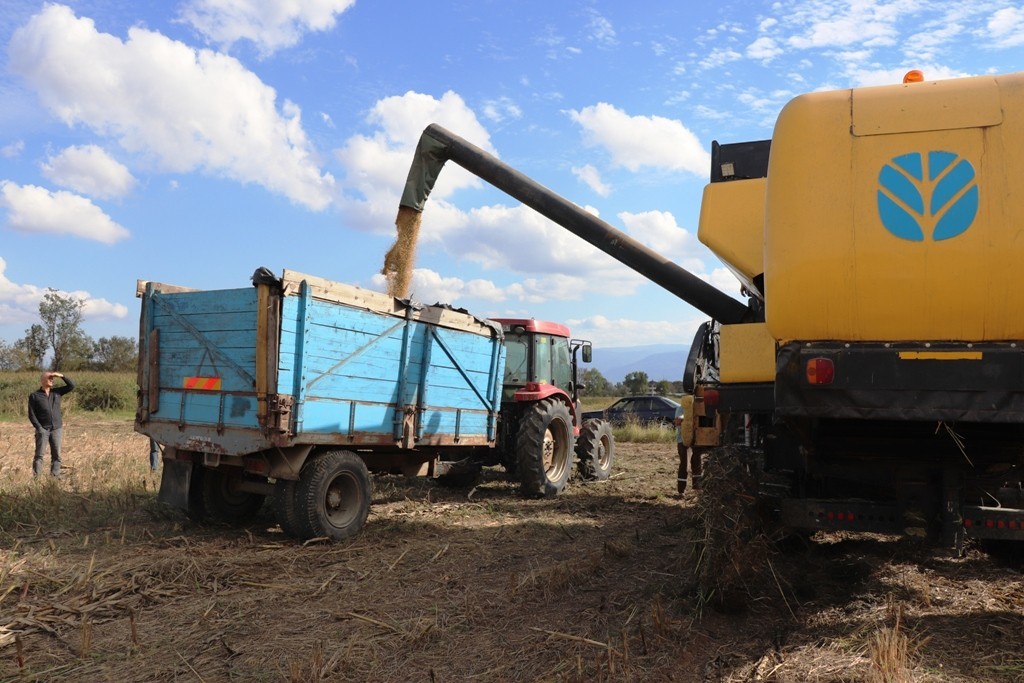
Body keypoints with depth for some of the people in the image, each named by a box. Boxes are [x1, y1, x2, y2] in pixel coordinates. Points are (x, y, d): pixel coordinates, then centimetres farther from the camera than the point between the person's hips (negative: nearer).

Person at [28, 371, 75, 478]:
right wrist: (39, 428, -14)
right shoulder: (34, 396, -3)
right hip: (42, 430, -3)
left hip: (57, 429, 3)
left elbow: (72, 386, 2)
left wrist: (61, 376, -8)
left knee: (56, 455, 3)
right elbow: (31, 414, -5)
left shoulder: (56, 391, 8)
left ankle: (55, 478, 7)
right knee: (39, 455, -6)